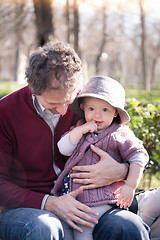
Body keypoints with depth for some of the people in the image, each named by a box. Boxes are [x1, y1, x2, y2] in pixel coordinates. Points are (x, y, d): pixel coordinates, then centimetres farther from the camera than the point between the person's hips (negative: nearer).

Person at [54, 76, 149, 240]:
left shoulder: (120, 134, -2)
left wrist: (130, 186, -10)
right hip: (72, 193, 5)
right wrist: (80, 131, -10)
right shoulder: (80, 128, 13)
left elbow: (138, 156, -4)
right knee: (61, 224, -6)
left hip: (99, 197, -5)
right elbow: (63, 149, 2)